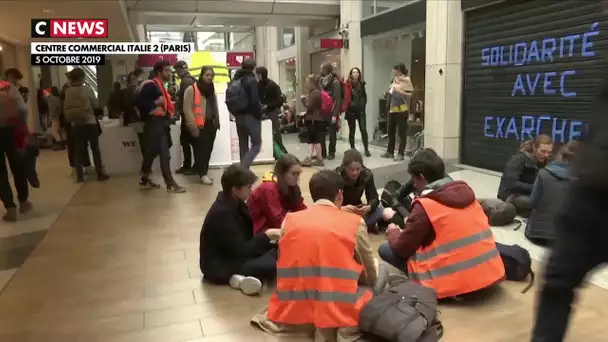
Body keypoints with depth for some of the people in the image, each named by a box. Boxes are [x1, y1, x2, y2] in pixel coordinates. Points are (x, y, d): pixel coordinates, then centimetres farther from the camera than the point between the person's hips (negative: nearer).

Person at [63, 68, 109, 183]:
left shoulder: (68, 91, 1)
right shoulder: (87, 89, -9)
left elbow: (66, 108, 6)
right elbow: (96, 105, -1)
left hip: (75, 124, 3)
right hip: (89, 123, -3)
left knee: (78, 150, 7)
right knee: (95, 149, 5)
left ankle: (79, 176, 9)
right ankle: (100, 173, 6)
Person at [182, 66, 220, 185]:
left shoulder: (211, 90, 17)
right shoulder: (191, 89, -6)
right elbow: (187, 109, -11)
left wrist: (217, 122, 15)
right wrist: (193, 126, -15)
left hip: (211, 124, 7)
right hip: (199, 126, -7)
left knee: (208, 149, 8)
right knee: (200, 149, -7)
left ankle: (203, 171, 18)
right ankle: (203, 174, -4)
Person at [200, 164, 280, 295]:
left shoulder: (235, 203, 1)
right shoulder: (222, 212, -27)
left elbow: (248, 235, 6)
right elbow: (240, 250, -25)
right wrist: (267, 235, -19)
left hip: (232, 254, 10)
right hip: (218, 266, -10)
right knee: (273, 265, -27)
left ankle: (243, 276, -14)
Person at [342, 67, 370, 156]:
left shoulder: (362, 84, 5)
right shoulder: (348, 84, -6)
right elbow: (347, 97, -12)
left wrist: (363, 104, 7)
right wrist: (344, 108, -20)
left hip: (361, 110, 2)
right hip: (351, 110, -2)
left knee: (363, 130, -4)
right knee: (352, 131, 8)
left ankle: (366, 149, 2)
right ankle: (352, 149, 17)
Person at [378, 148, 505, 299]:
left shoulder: (425, 206, -12)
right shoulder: (466, 192, 7)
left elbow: (402, 248, -3)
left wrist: (392, 231, 18)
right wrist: (414, 223, 25)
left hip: (455, 283, -7)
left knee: (385, 250, 1)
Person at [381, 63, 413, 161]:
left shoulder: (406, 81, -9)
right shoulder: (395, 80, 12)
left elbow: (410, 94, -15)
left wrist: (400, 91, -22)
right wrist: (390, 91, 7)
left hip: (401, 110, -8)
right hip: (392, 109, 8)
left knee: (401, 132, -2)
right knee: (391, 131, 12)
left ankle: (401, 154, 3)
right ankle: (390, 151, 22)